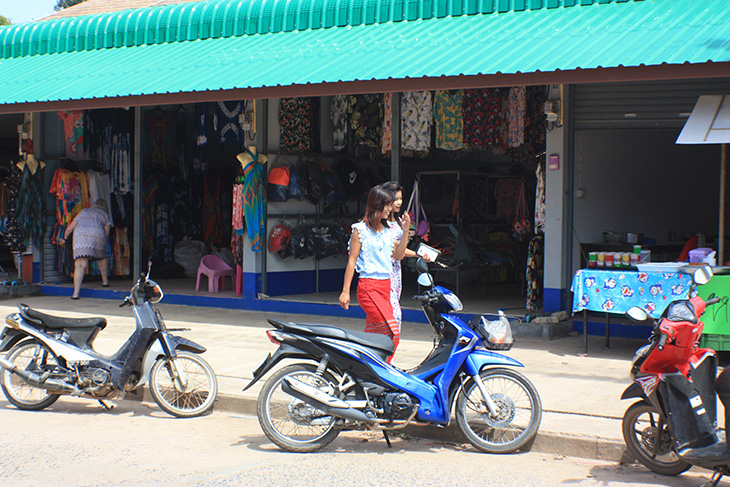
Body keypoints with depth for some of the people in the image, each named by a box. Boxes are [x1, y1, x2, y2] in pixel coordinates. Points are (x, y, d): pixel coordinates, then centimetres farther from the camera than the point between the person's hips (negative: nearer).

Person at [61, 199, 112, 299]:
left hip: (80, 235, 0)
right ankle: (105, 280, 38)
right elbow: (106, 233, 16)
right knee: (101, 257, 29)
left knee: (79, 265, -9)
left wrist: (64, 239, 45)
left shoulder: (83, 211, 31)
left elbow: (70, 228, 31)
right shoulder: (104, 214, 26)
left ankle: (76, 293, -18)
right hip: (97, 235, 0)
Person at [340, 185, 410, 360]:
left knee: (373, 334, 5)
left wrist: (405, 232, 5)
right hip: (368, 287, -7)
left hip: (386, 286, 7)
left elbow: (398, 256, 15)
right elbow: (352, 260, -4)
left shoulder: (388, 231, 15)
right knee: (391, 333, -17)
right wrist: (345, 291, -6)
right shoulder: (361, 229, -4)